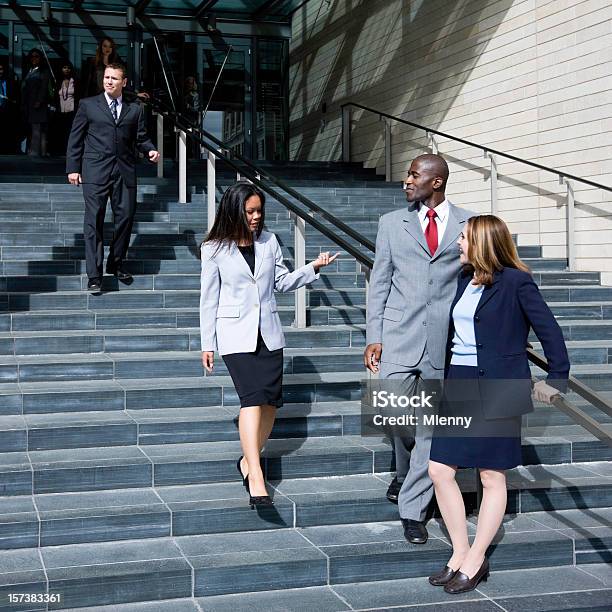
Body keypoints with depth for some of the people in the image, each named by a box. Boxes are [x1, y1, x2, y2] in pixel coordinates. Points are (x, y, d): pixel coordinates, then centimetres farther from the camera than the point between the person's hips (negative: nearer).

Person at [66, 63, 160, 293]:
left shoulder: (135, 109, 13)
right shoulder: (88, 105, 8)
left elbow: (141, 138, 12)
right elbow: (75, 138, 8)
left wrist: (150, 150, -9)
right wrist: (73, 168, 1)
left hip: (124, 171, 3)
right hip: (95, 171, -2)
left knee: (125, 217, 4)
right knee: (94, 220, -5)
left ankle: (116, 264, 25)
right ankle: (94, 275, -3)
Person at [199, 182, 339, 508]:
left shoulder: (269, 242, 6)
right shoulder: (215, 249, -3)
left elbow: (282, 282, 15)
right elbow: (209, 298, 1)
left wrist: (313, 267, 0)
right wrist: (207, 344, 1)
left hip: (268, 331, 5)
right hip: (236, 334, -4)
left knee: (271, 401, 3)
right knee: (253, 397, -17)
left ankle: (248, 460, 23)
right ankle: (256, 477, -20)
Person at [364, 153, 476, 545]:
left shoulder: (469, 225, 6)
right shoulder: (392, 223, 10)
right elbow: (380, 282, 8)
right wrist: (374, 337, 1)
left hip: (446, 340, 0)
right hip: (399, 336, 1)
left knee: (431, 427, 2)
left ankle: (413, 509, 14)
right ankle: (407, 471, 25)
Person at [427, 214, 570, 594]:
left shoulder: (515, 282, -9)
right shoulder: (463, 280, 11)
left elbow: (549, 329, -7)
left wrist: (557, 379, -6)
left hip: (497, 391, -7)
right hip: (458, 387, 7)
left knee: (492, 478, 3)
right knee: (440, 470, 3)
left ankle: (475, 561, 14)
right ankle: (460, 553, 16)